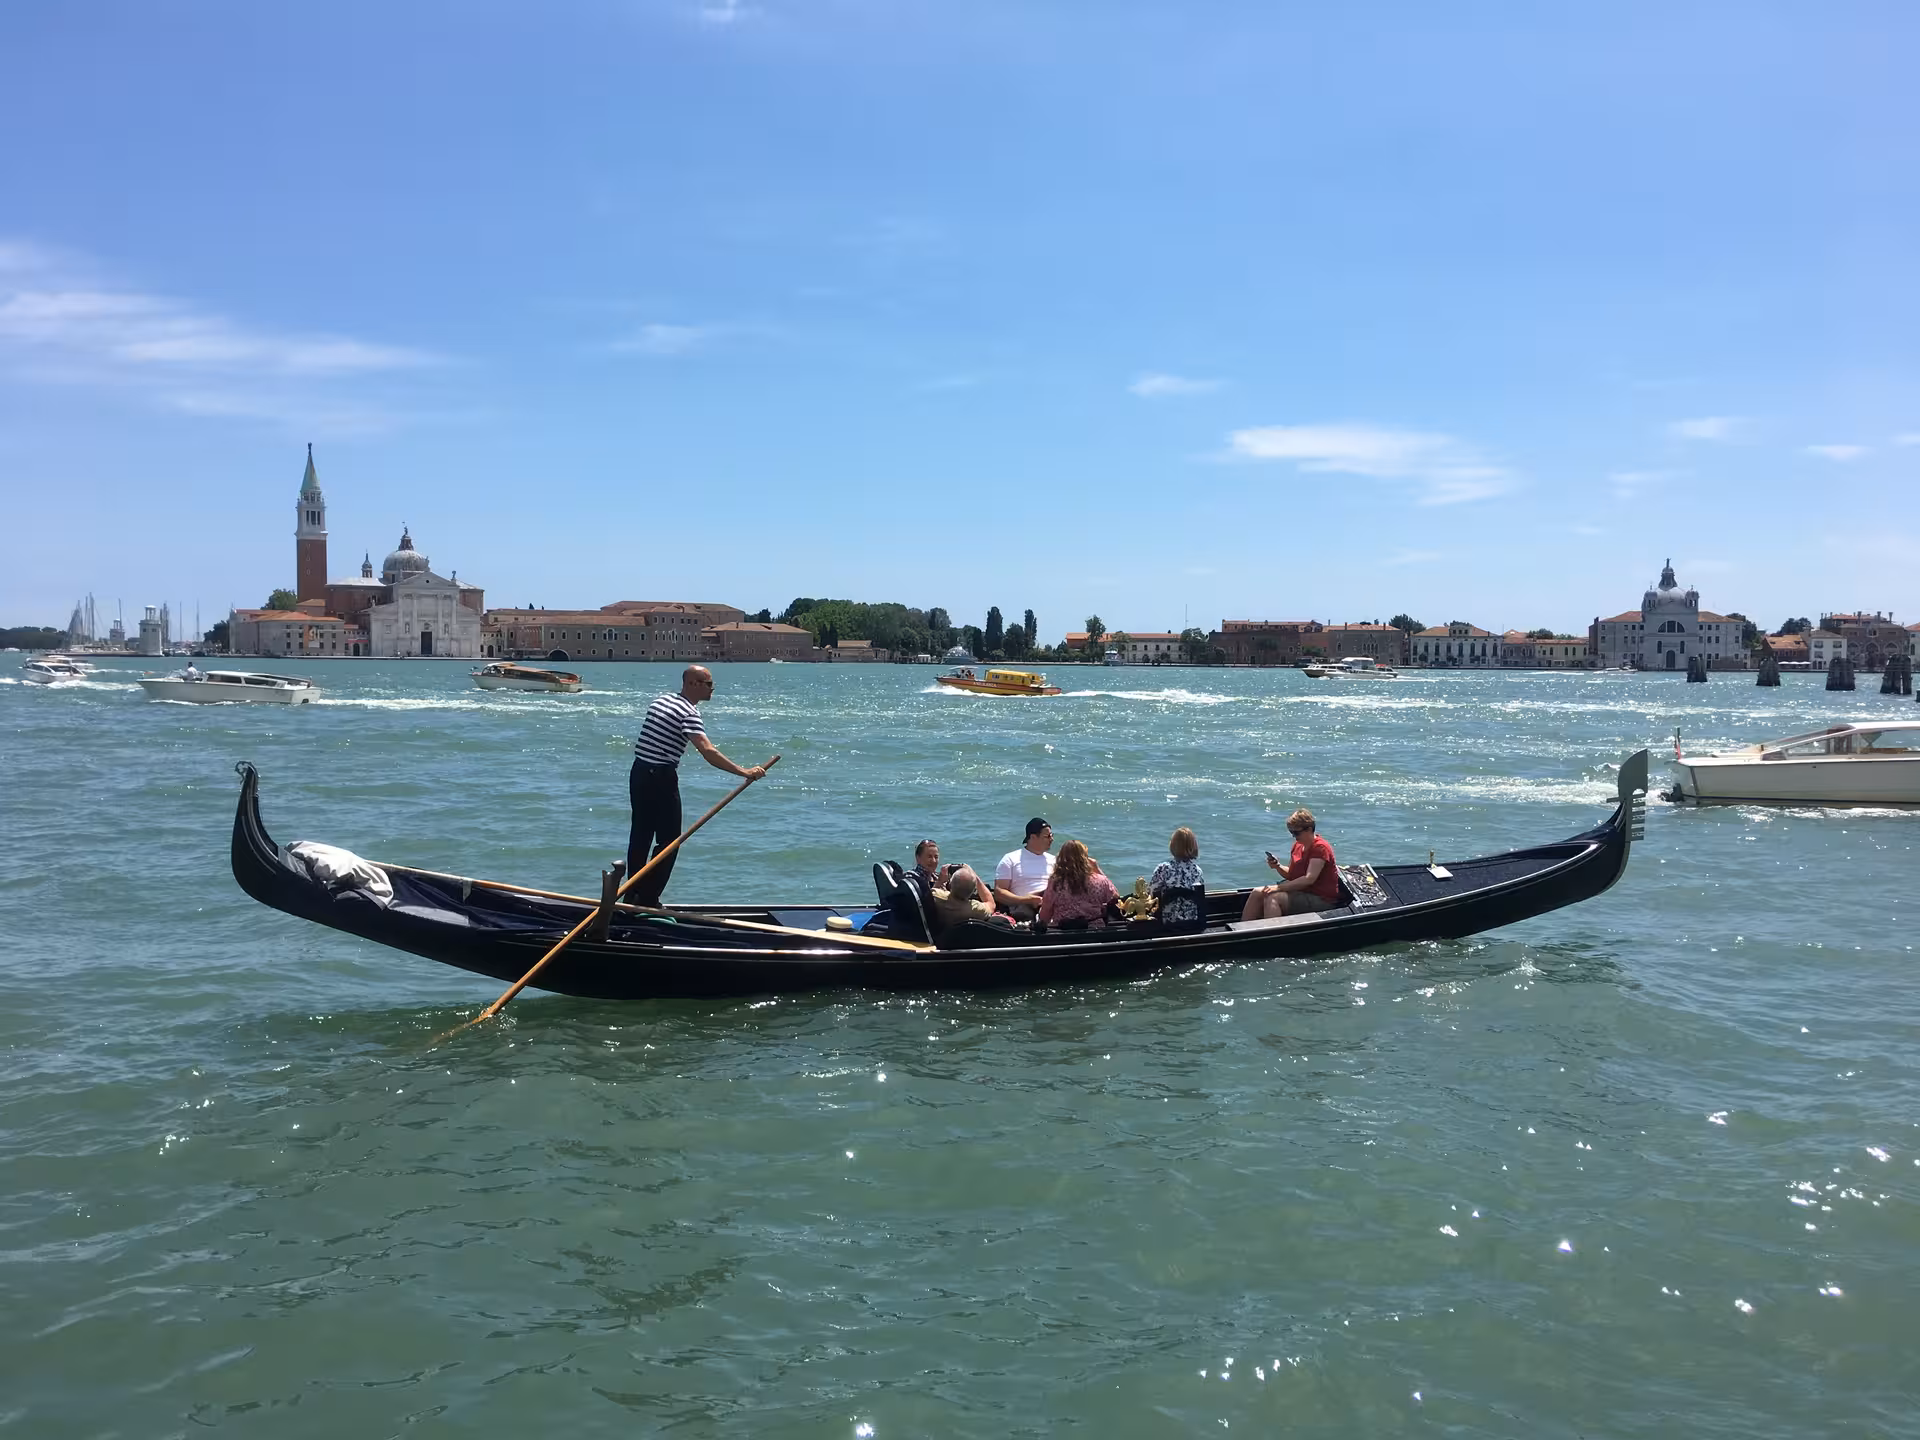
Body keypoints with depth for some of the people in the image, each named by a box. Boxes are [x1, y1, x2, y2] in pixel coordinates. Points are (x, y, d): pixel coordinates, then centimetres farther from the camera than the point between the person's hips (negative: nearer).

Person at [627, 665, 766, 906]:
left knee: (641, 835, 15)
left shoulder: (660, 701, 12)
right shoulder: (688, 713, -16)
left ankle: (632, 895, 21)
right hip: (661, 778, -9)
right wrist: (744, 772, -32)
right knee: (668, 840, 0)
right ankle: (648, 900, -1)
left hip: (639, 773, 9)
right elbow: (708, 753, -28)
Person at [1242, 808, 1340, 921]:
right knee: (1257, 893, -5)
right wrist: (1278, 867, -5)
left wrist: (1278, 888, -27)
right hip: (1300, 890, 9)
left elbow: (1309, 879, -26)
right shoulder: (1298, 845, 11)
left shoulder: (1320, 847, -16)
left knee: (1272, 898, -28)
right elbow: (1291, 874, 18)